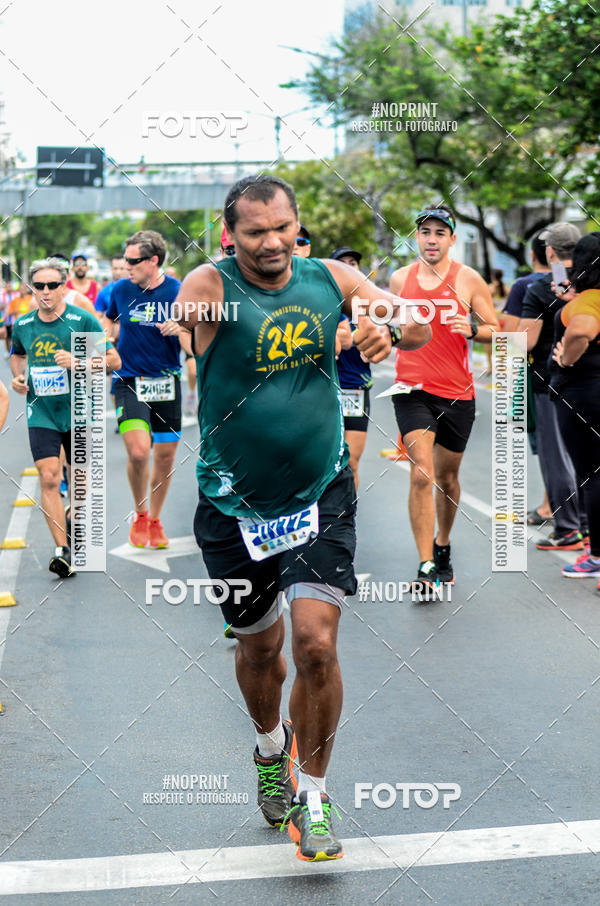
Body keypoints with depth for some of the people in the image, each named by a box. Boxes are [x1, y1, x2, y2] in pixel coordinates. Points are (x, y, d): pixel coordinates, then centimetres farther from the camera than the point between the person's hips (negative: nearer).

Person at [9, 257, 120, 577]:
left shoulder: (83, 320, -10)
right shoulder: (22, 325, 1)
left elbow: (114, 360, -8)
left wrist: (77, 360, -22)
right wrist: (17, 376, 3)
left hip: (78, 411, -1)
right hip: (40, 414, 1)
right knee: (49, 478, -12)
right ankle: (62, 550, -10)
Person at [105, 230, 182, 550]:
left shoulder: (178, 291, -5)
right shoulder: (120, 289, 0)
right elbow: (108, 320, 21)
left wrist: (179, 329, -19)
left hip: (166, 381, 1)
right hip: (129, 380, -1)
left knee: (165, 456, 7)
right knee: (138, 451, -18)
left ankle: (155, 520, 29)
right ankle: (139, 515, 8)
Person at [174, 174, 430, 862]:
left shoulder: (329, 279, -2)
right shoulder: (212, 286, -12)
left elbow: (421, 328, 3)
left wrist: (388, 329, -19)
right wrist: (175, 322, -52)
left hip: (321, 499, 1)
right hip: (234, 507, 0)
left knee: (316, 644, -12)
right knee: (258, 647, 15)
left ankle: (311, 792, 10)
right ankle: (270, 746, 47)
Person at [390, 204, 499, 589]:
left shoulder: (468, 279, -1)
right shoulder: (399, 279, 5)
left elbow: (496, 330, 3)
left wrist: (472, 329, -17)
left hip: (457, 392, 0)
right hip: (412, 389, 0)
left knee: (447, 477, 14)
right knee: (422, 474, -15)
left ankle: (442, 544, 39)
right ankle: (426, 567, -13)